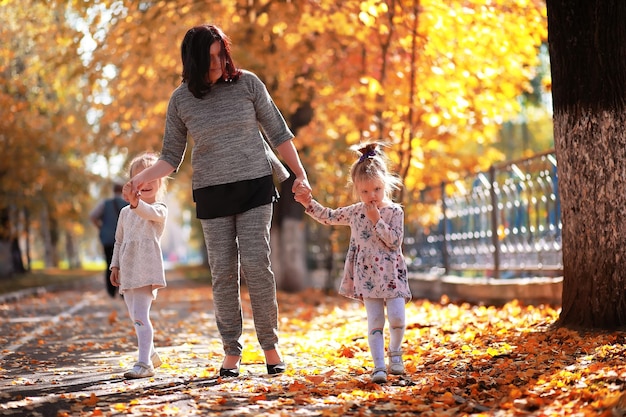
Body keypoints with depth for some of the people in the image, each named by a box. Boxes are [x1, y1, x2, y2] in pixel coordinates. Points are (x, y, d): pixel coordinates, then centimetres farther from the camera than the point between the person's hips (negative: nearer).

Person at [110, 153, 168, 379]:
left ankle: (144, 363, -21)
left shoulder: (159, 209, -2)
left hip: (147, 268, -7)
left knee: (140, 314, -18)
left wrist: (136, 202, -47)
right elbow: (119, 241, 23)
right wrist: (115, 265, 13)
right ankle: (151, 354, 34)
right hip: (128, 270, 7)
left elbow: (149, 212, -27)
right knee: (135, 316, 15)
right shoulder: (126, 212, 17)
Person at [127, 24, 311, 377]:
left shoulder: (247, 83, -1)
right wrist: (145, 176, -12)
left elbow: (278, 133, 5)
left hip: (255, 186, -1)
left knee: (257, 265, -8)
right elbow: (172, 157, 6)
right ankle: (231, 352, 9)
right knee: (224, 272, 1)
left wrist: (300, 175, -1)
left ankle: (271, 346, 3)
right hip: (211, 193, 1)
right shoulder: (181, 100, 1)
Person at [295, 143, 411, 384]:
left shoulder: (395, 212, -3)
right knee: (375, 322, -3)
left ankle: (395, 351, 17)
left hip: (391, 275, -2)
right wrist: (309, 203, 10)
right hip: (367, 277, 2)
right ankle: (379, 366, -3)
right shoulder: (355, 212, 7)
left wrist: (377, 220, -16)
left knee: (397, 318, -11)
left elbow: (395, 241, -12)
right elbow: (330, 217, 20)